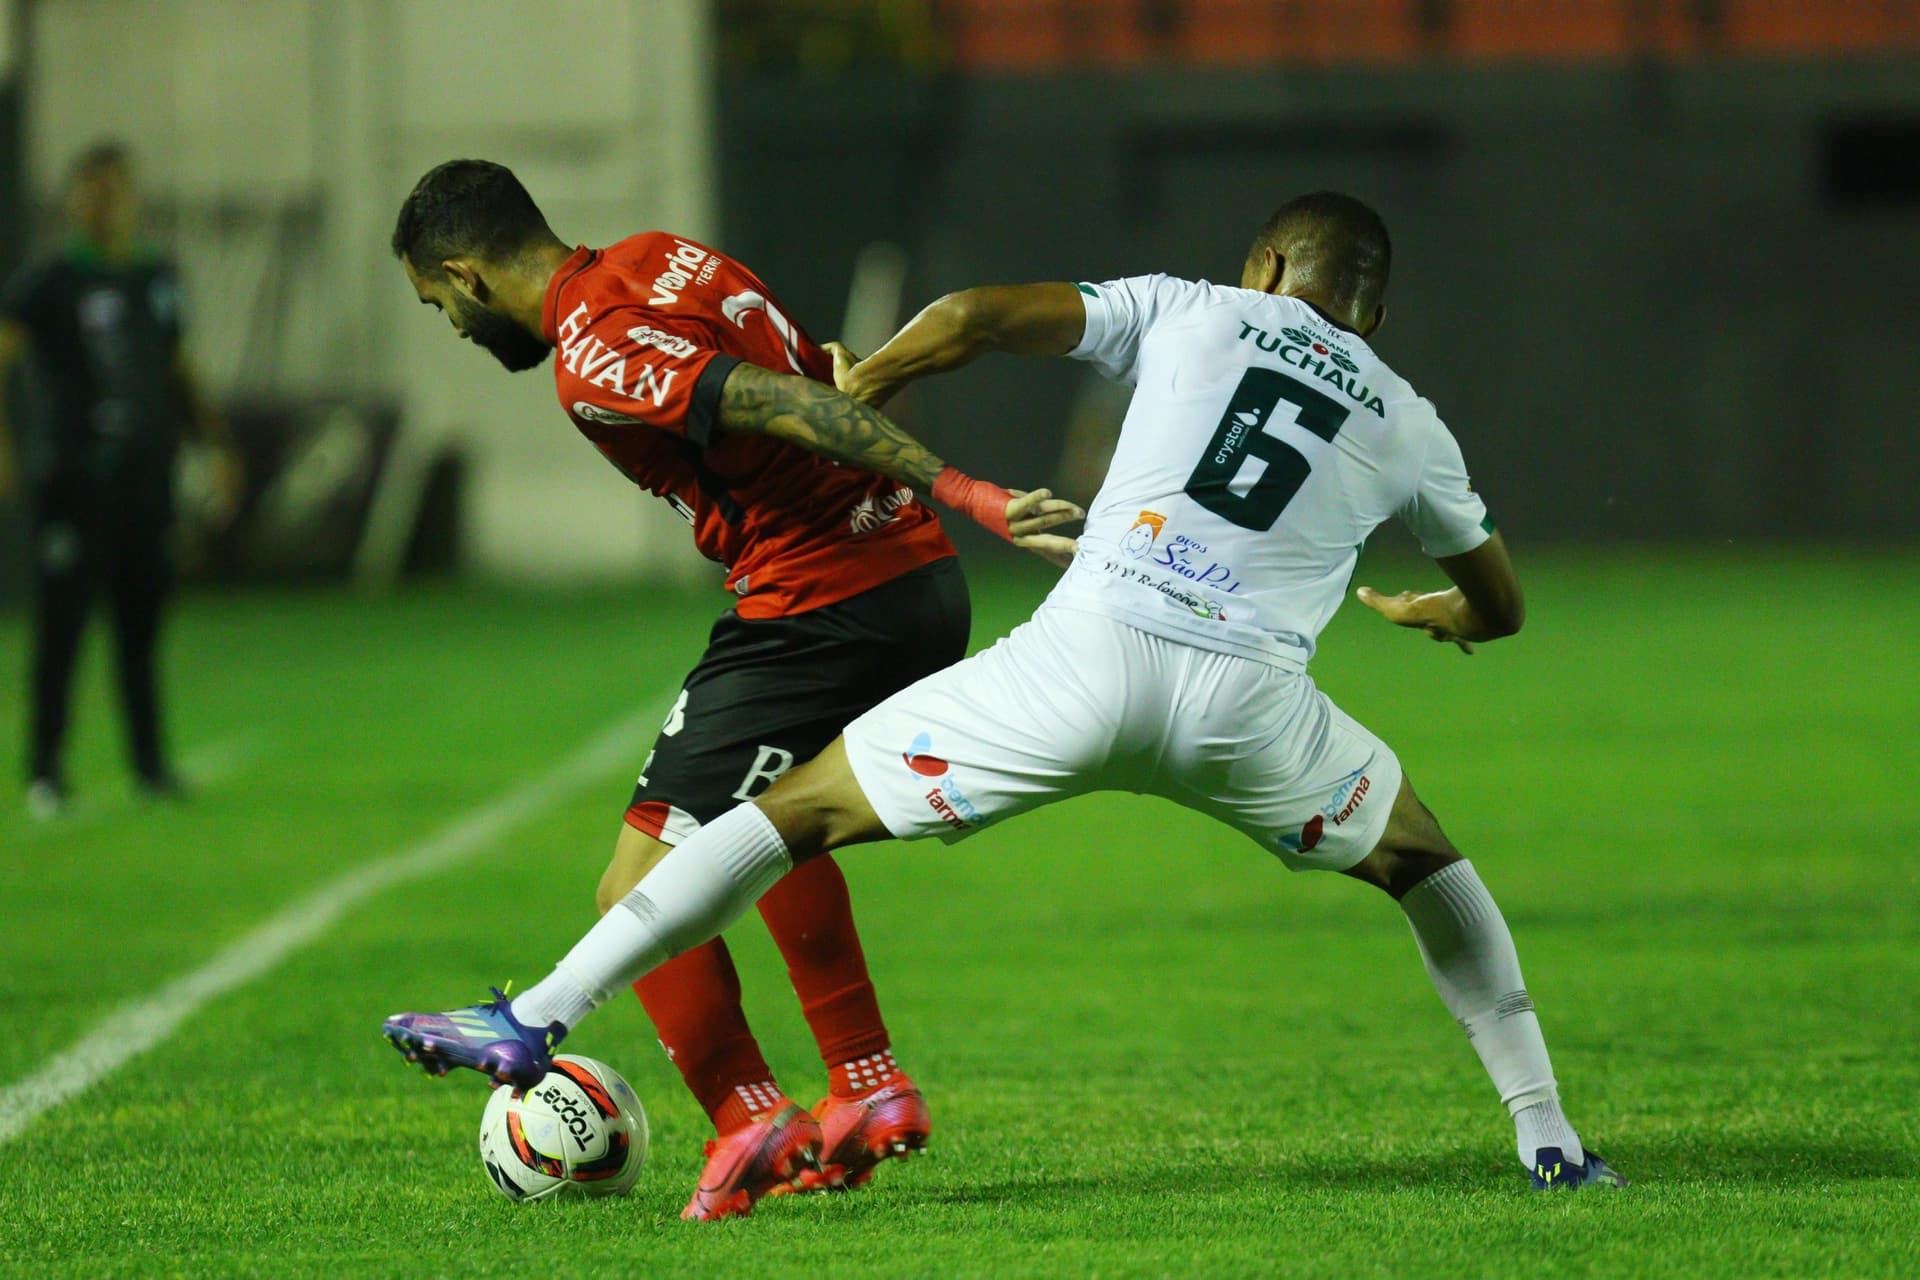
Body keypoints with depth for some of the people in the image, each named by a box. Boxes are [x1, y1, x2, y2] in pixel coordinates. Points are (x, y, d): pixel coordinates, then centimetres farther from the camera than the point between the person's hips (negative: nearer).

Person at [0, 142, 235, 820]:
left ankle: (150, 763, 17)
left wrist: (217, 441, 18)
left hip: (145, 479, 5)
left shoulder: (158, 279, 12)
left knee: (142, 627, 9)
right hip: (70, 483, -5)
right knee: (61, 626, -4)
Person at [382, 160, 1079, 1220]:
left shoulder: (593, 360, -14)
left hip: (818, 612, -9)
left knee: (639, 895, -5)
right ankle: (871, 1090, 31)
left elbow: (783, 406, -24)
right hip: (922, 585, 9)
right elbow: (836, 379, 19)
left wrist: (959, 492, -28)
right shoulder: (665, 258, 14)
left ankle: (748, 1123, -15)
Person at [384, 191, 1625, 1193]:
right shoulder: (1407, 424, 22)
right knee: (1421, 859, 30)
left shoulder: (1190, 313, 17)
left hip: (1087, 656, -1)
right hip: (1248, 699, 2)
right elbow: (1501, 606, 36)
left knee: (802, 808, 8)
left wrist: (857, 386, 24)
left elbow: (976, 317, 6)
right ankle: (1549, 1138, 25)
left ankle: (539, 1021, 0)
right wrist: (1428, 614, 60)